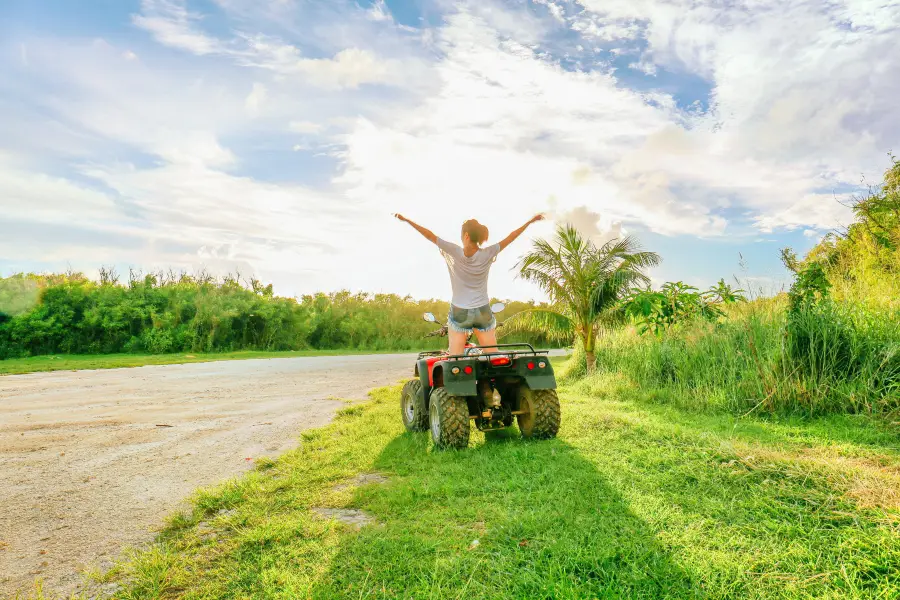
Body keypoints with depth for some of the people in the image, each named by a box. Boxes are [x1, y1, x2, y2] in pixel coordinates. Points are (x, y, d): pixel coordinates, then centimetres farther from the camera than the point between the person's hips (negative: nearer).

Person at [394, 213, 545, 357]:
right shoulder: (488, 254, -7)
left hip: (459, 312, -2)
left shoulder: (454, 252, -13)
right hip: (483, 312, 2)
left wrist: (406, 220, -1)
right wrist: (530, 221, 11)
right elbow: (510, 237, 1)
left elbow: (430, 235, -8)